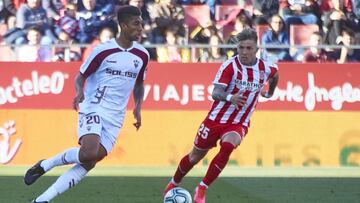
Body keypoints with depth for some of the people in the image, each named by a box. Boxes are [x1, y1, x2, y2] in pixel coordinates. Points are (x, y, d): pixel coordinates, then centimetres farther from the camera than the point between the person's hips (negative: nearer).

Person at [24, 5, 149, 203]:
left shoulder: (142, 55, 6)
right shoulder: (103, 51, -8)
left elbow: (139, 84, 22)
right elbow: (81, 76, 1)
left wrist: (137, 107, 5)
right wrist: (79, 92, -20)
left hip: (115, 117, 5)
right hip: (93, 109, -5)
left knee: (89, 163, -8)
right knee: (88, 153, -29)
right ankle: (45, 165, -2)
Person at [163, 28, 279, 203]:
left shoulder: (265, 68, -5)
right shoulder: (230, 66, -17)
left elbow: (275, 74, 22)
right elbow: (215, 93, -26)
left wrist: (269, 93, 29)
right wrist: (230, 98, -46)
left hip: (239, 124, 2)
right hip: (216, 119, -1)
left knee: (227, 146, -29)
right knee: (196, 155, 12)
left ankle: (202, 189, -18)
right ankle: (174, 184, 40)